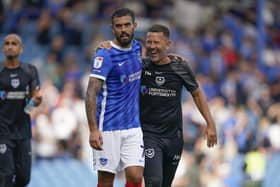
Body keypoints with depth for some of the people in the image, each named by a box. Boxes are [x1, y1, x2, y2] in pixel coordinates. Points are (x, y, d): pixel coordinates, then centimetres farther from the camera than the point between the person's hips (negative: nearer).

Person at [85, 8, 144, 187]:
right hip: (109, 128, -5)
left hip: (133, 127, 5)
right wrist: (93, 130, -26)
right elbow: (91, 93, -17)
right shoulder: (105, 55, -12)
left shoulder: (137, 48, 7)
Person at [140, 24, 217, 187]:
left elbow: (197, 93, 10)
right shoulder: (140, 66, -6)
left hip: (173, 135, 3)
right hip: (149, 134, -3)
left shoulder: (180, 67, -2)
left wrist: (210, 124, 4)